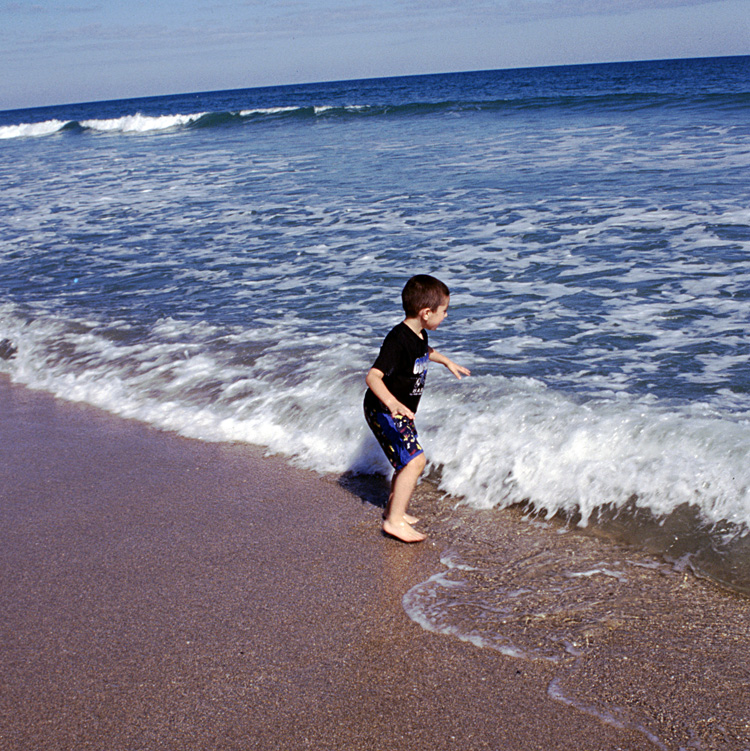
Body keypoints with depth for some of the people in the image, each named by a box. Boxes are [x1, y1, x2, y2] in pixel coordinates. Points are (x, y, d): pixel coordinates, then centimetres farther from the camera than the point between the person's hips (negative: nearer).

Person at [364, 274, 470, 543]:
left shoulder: (419, 335, 2)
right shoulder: (398, 340, -29)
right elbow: (373, 376, -39)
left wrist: (447, 362, 40)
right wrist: (392, 402, -53)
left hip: (401, 412, 10)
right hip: (383, 411, -10)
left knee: (408, 460, 19)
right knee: (415, 460, -17)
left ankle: (394, 509, 36)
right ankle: (395, 521, -12)